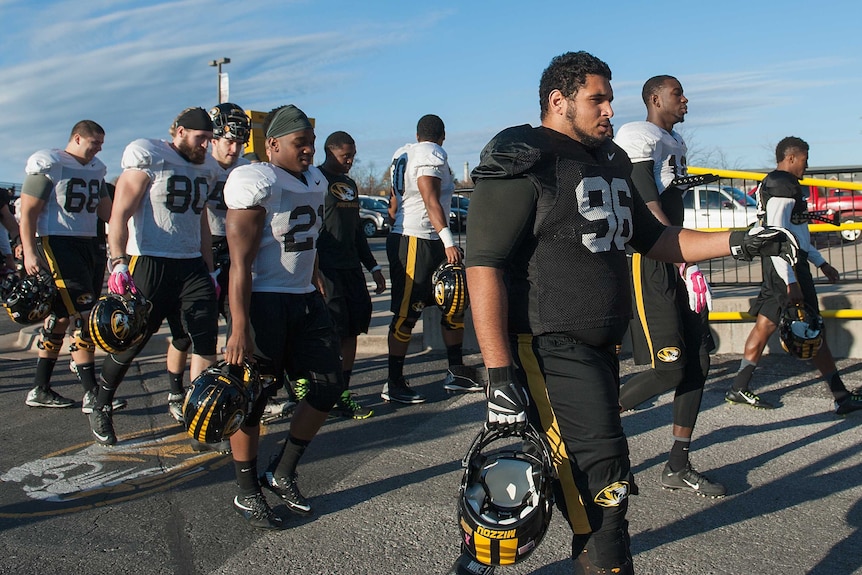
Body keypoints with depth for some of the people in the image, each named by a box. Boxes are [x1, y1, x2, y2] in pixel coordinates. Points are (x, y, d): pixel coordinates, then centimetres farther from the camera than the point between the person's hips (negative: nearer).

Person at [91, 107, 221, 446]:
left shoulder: (206, 169, 14)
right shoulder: (148, 158, -6)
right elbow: (120, 215, -11)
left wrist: (209, 271, 19)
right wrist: (119, 264, -22)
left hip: (192, 265, 6)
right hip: (149, 264, -6)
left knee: (207, 339, -3)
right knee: (129, 342, 4)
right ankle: (100, 408, 27)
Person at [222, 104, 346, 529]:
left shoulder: (315, 182, 12)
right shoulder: (255, 183, -14)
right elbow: (241, 263, -19)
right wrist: (239, 328, -23)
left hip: (304, 299, 8)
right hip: (263, 302, -8)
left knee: (329, 386, 9)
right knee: (252, 397, 1)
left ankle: (282, 474, 24)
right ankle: (247, 493, 18)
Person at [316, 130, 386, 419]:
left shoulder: (350, 184, 20)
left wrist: (373, 267, 22)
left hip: (351, 267, 8)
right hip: (326, 270, -8)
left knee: (352, 330, 8)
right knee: (332, 335, -7)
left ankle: (342, 393, 16)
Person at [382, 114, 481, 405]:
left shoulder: (402, 155, 17)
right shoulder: (432, 155, -9)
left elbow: (395, 203, 20)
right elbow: (431, 201, -19)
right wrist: (448, 242, -24)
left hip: (429, 243, 10)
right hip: (415, 242, -10)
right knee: (406, 314, -4)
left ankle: (456, 372, 19)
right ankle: (394, 384, 4)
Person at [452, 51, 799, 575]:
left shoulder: (610, 161, 18)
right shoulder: (523, 162, -10)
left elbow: (652, 237, 25)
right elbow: (484, 265, -16)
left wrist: (738, 243, 13)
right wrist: (500, 374, -22)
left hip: (601, 348, 8)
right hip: (546, 349, -8)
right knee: (603, 487, -9)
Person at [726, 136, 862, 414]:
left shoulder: (777, 184, 18)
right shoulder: (782, 187, -15)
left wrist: (821, 263, 27)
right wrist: (791, 282, -27)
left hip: (779, 264, 11)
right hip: (787, 266, -11)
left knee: (765, 324, 11)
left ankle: (739, 388, 14)